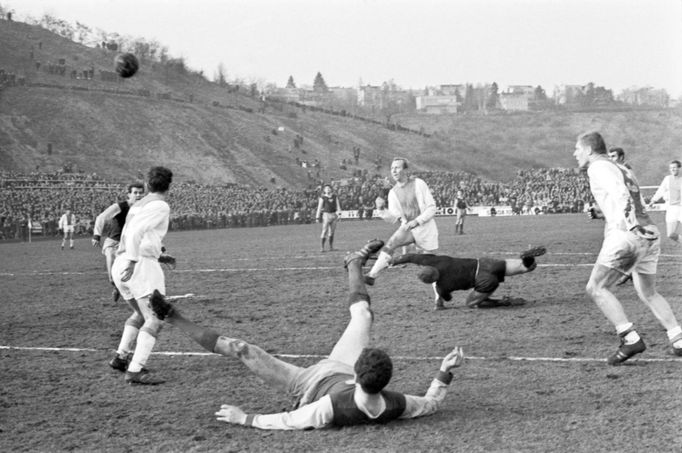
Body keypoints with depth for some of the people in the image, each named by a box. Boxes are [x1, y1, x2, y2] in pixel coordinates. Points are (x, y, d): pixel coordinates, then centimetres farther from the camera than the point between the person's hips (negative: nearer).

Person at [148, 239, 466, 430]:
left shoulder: (333, 408, -47)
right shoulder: (395, 406, -38)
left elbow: (285, 421, -33)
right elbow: (430, 403, -17)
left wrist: (244, 418, -22)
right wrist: (445, 372, -20)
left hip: (310, 385, -4)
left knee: (241, 349, -4)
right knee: (362, 313, 10)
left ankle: (171, 318, 14)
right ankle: (355, 264, 43)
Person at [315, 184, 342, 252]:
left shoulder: (335, 197, 11)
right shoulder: (322, 198, -1)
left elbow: (338, 206, 11)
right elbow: (319, 207, -2)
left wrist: (339, 215, 2)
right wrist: (317, 217, -6)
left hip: (334, 215, 4)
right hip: (326, 215, -4)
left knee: (332, 232, 7)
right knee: (325, 231, -11)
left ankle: (331, 247, 13)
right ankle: (321, 247, -9)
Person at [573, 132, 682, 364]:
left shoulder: (598, 167, 1)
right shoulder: (622, 169, 27)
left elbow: (619, 193, -18)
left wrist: (629, 223, -33)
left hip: (627, 234, -9)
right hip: (650, 234, 9)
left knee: (596, 288, -4)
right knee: (648, 293, 21)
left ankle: (630, 339, -14)